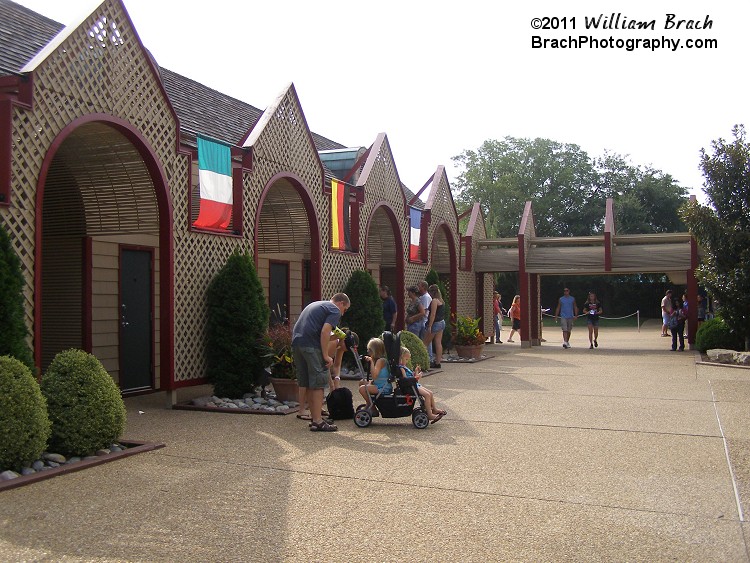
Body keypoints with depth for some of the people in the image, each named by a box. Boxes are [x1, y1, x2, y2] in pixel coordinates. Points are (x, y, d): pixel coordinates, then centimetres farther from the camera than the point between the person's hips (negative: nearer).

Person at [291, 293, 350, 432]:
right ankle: (318, 421, -4)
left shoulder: (315, 305, 29)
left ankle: (314, 417, 22)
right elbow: (325, 331, -12)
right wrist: (326, 355, -12)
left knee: (307, 384, 14)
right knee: (318, 384, -4)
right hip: (311, 345, -8)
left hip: (296, 342, 9)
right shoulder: (335, 310, 2)